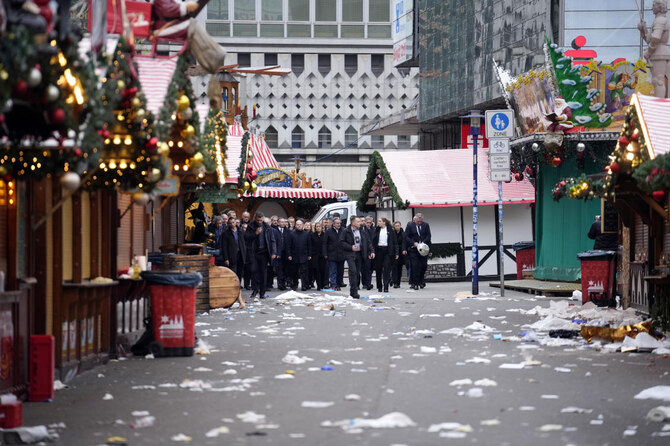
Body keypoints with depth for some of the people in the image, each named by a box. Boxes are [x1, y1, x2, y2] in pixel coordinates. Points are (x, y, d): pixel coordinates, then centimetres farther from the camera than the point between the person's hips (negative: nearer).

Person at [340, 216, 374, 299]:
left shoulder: (363, 232, 11)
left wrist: (372, 251, 1)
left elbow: (368, 242, 14)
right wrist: (351, 247, -15)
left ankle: (353, 292, 15)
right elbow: (341, 242, -5)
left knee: (357, 273, 6)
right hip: (350, 254, -5)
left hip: (359, 254, 5)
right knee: (353, 271, -18)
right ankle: (354, 291, -19)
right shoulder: (346, 232, -3)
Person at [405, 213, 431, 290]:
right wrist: (414, 243, -15)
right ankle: (414, 283, -4)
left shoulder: (426, 225, 5)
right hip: (413, 249, -2)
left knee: (424, 266, -1)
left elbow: (428, 236, 2)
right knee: (414, 266, -7)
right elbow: (406, 237, -4)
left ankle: (421, 281, 17)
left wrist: (423, 243, -14)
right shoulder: (410, 225, -2)